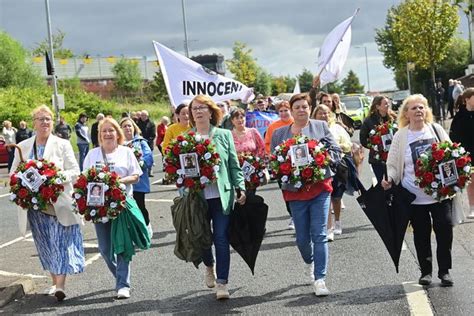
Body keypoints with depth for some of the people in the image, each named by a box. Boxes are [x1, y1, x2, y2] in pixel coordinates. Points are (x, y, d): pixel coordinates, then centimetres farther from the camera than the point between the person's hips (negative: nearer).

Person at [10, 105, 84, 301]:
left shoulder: (63, 145, 2)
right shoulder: (23, 147, 9)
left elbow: (75, 171, -2)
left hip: (59, 203, -3)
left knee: (60, 242, -9)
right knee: (45, 245, 9)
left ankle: (61, 285, -12)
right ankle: (55, 283, 20)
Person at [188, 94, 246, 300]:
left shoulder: (224, 135, 4)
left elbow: (234, 165, 5)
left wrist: (241, 188, -3)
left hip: (222, 196, -1)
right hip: (198, 197, 1)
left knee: (221, 239, -3)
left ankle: (222, 283, 3)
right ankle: (209, 266, 40)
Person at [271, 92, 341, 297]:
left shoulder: (321, 126, 7)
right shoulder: (279, 133, 9)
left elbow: (336, 150, 7)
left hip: (320, 187, -1)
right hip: (295, 191, 1)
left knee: (319, 235, -7)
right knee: (302, 238, 8)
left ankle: (320, 279, -4)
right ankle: (309, 263, 40)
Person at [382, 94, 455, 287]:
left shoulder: (436, 129, 5)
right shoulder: (400, 136, 1)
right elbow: (393, 164, 3)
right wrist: (389, 179, -15)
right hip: (415, 196, -1)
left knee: (444, 229, -3)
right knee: (421, 234, 6)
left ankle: (444, 270, 10)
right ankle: (426, 271, 19)